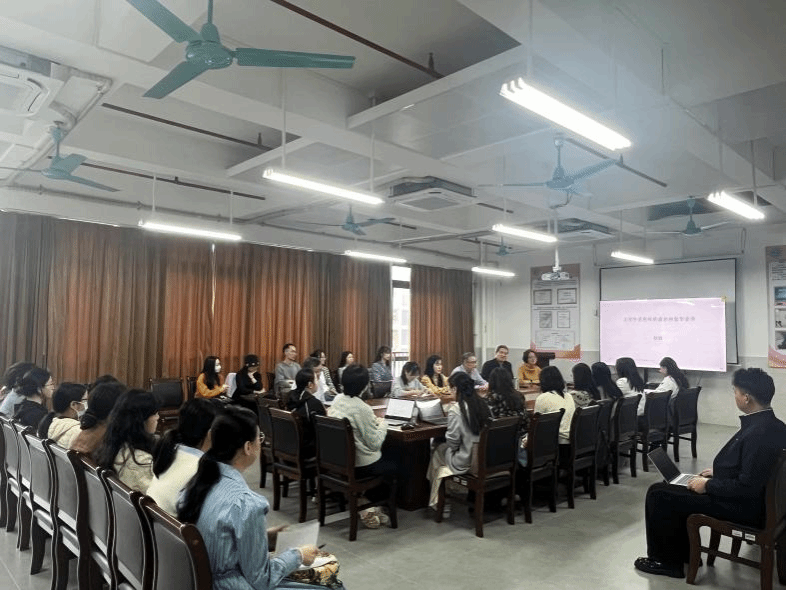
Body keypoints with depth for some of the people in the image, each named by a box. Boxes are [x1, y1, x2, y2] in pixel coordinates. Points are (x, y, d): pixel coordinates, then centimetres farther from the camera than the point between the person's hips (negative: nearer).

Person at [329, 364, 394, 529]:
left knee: (384, 462, 27)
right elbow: (375, 443, -18)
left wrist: (373, 422, 11)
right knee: (392, 468, 19)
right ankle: (369, 508, 15)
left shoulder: (337, 400, -1)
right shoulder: (362, 408, -24)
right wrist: (382, 425, -2)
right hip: (359, 465, -7)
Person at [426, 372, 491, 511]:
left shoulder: (456, 409, -19)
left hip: (466, 461, -6)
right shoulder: (483, 404, -1)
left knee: (438, 450, 20)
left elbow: (453, 440, -16)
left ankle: (437, 501, 31)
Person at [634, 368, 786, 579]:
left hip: (744, 506, -10)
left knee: (658, 493, -4)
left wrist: (708, 485, -15)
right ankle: (683, 553, 27)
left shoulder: (759, 433, -30)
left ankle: (665, 560, 13)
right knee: (672, 489, 19)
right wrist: (717, 473, 12)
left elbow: (747, 487, -28)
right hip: (752, 498, 10)